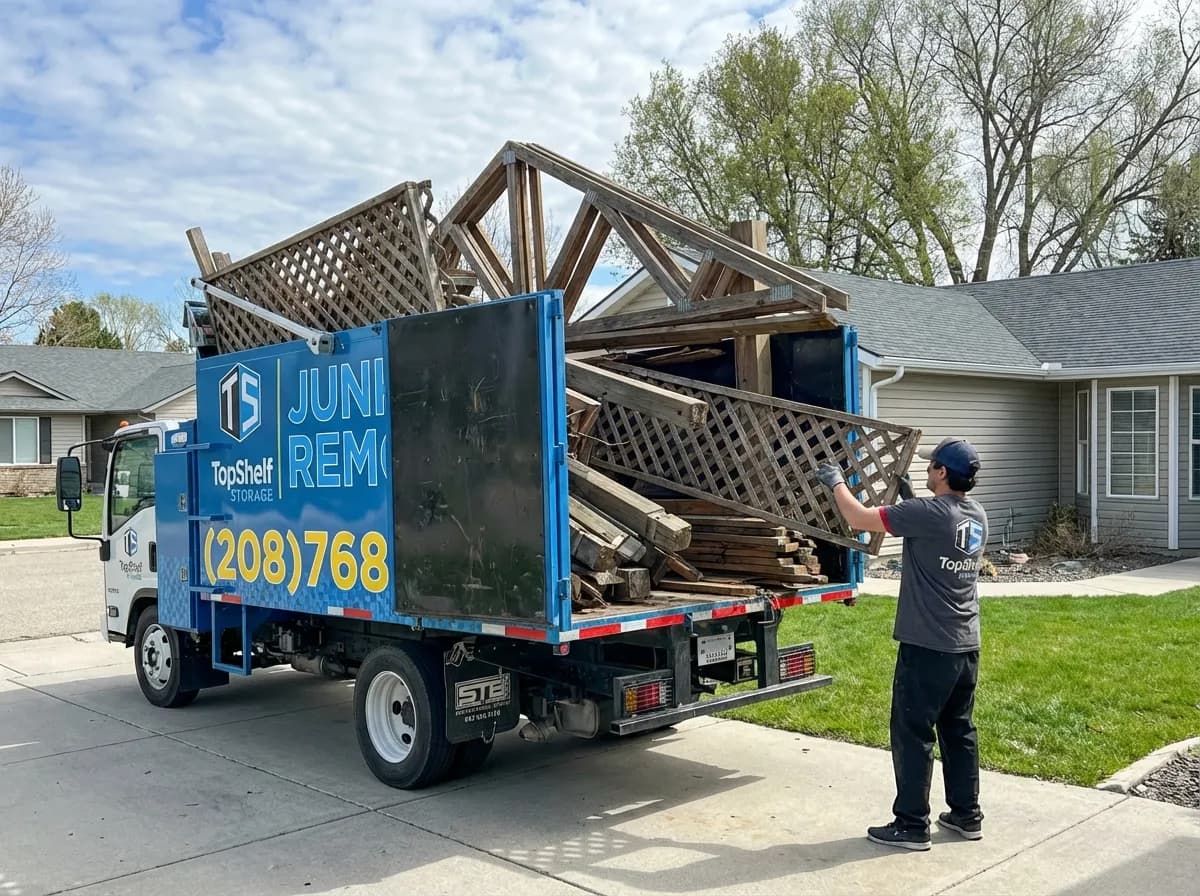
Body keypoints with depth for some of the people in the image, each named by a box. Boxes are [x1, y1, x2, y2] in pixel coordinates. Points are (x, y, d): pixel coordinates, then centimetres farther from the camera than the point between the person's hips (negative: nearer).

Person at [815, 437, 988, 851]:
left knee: (913, 735, 0)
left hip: (927, 646, -8)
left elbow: (859, 518, -14)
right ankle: (967, 815, 25)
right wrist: (908, 498, 24)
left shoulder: (927, 513, -19)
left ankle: (911, 825, 7)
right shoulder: (978, 516, 7)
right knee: (959, 730, 17)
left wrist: (836, 482, 1)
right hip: (966, 645, 8)